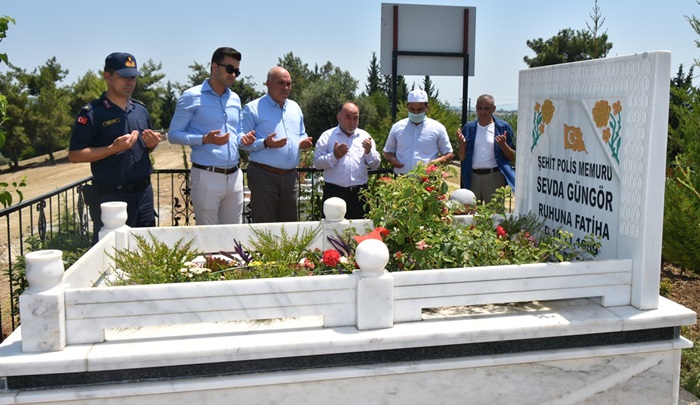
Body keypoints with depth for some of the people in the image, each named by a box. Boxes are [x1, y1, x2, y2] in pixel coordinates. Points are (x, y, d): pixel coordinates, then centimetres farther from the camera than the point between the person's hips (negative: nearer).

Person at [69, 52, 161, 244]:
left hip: (143, 192, 6)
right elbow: (74, 155, -11)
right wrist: (114, 148, -21)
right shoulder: (92, 113, -7)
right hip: (110, 196, -6)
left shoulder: (141, 110, 12)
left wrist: (151, 145, -1)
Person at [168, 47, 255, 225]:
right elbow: (174, 135, -5)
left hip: (234, 176, 6)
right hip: (207, 176, -6)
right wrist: (204, 139, -20)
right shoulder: (192, 97, -5)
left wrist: (242, 138, 0)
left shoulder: (235, 99, 14)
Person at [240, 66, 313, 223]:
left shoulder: (295, 108, 15)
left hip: (290, 175, 6)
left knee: (289, 225, 12)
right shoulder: (253, 108, -5)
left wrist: (303, 142, 2)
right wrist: (265, 143, -23)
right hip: (264, 175, -6)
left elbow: (301, 134, 25)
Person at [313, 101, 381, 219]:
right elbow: (317, 163, -2)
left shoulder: (365, 136, 12)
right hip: (334, 192, -2)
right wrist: (334, 156, -15)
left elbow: (375, 165, 12)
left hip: (359, 193, 3)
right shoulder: (327, 136, 4)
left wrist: (369, 152, -6)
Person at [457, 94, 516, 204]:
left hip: (494, 177, -3)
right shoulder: (469, 127, 10)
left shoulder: (503, 127, 3)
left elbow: (513, 157, 2)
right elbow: (462, 158, 11)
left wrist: (503, 145, -15)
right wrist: (462, 144, -7)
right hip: (472, 177, 3)